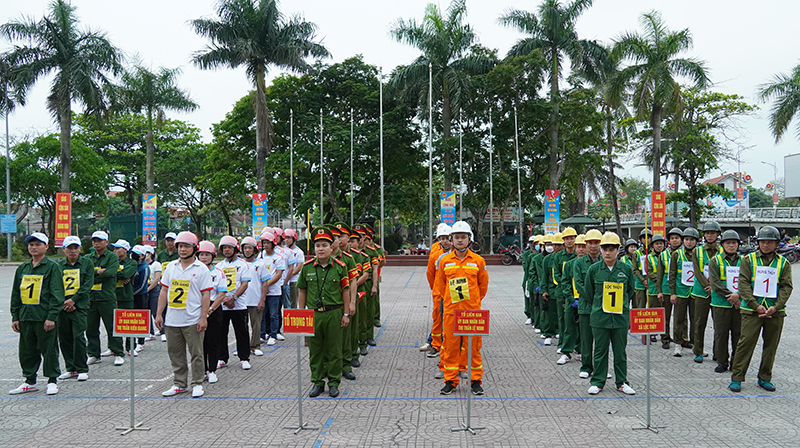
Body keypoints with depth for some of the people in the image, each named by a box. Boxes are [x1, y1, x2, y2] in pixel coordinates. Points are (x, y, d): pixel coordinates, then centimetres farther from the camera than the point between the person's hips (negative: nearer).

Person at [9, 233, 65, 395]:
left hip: (45, 318, -6)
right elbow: (16, 294, 17)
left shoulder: (52, 267, -4)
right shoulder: (22, 268, 14)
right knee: (27, 351, 11)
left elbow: (57, 294, -9)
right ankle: (30, 381, 22)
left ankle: (52, 380, 12)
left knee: (49, 350, 1)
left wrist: (51, 317, -15)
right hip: (25, 317, 6)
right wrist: (15, 317, 11)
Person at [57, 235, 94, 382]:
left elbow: (88, 284, -3)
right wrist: (62, 302, -7)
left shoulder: (87, 263, 5)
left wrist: (73, 300, -10)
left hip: (79, 305, -3)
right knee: (64, 338, 6)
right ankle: (71, 368, 17)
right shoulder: (60, 265, 12)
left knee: (79, 337, -10)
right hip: (62, 306, 4)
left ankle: (82, 369, -1)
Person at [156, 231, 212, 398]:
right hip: (172, 320, 5)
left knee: (196, 353, 2)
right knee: (175, 353, 11)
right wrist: (158, 314, 8)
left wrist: (203, 318, -11)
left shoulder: (201, 269, -3)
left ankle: (197, 384, 12)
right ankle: (179, 384, 22)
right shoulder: (171, 267, 10)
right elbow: (164, 291, 13)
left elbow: (205, 295, -5)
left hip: (193, 320, -4)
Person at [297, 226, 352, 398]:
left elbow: (345, 291, 1)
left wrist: (346, 314, 0)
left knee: (334, 350, 6)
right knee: (315, 350, 9)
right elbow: (302, 292, 9)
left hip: (334, 314, -2)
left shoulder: (340, 267, -3)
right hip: (313, 314, 2)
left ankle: (333, 382, 18)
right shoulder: (307, 267, 2)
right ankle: (317, 382, 21)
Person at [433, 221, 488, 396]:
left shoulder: (478, 261, 0)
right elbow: (440, 284, 14)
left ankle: (476, 381, 15)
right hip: (450, 309, 1)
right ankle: (450, 380, 15)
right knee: (450, 345, 5)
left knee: (473, 345, 3)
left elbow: (483, 284, 10)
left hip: (472, 309, -1)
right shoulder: (445, 261, 2)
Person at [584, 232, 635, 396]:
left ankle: (622, 382, 20)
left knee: (620, 351, 9)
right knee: (600, 350, 6)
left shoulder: (626, 269, -1)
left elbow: (631, 290, 15)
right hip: (599, 317, 0)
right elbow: (588, 291, 11)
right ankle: (597, 382, 16)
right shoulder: (594, 269, -3)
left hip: (621, 316, 1)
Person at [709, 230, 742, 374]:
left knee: (738, 334, 5)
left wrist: (738, 295, -16)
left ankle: (736, 363, 16)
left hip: (740, 304, 2)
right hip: (721, 304, -2)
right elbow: (715, 283, -8)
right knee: (721, 334, 2)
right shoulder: (715, 261, 2)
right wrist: (730, 296, -16)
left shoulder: (743, 261, 9)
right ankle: (722, 362, 14)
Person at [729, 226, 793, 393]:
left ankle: (764, 378, 23)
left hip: (775, 312, 3)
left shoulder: (783, 263, 8)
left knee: (771, 346, 9)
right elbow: (743, 284, -4)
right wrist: (756, 305, -13)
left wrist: (776, 307, -11)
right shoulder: (748, 259, 2)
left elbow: (787, 287, 3)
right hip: (752, 310, -3)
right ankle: (736, 378, 2)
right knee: (746, 343, -5)